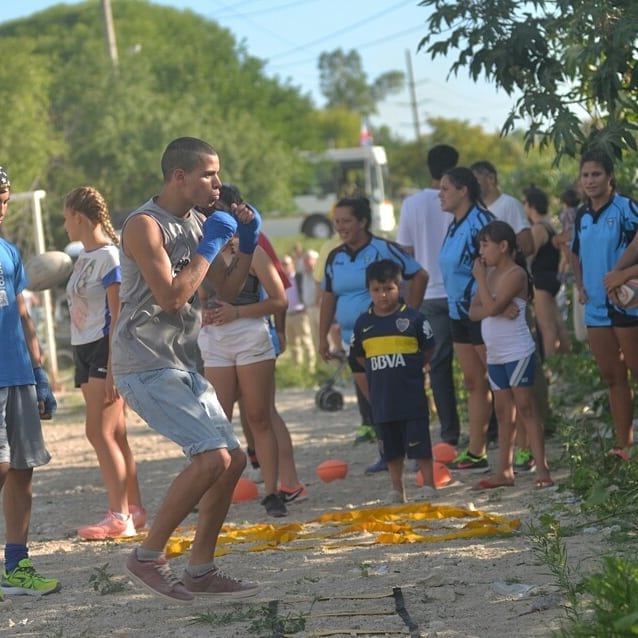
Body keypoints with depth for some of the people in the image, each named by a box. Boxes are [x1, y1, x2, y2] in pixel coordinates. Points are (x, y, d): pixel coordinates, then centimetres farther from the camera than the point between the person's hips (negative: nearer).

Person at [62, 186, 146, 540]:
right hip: (84, 349, 9)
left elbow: (118, 316, -17)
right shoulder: (84, 257, 14)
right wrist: (83, 364, 17)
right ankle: (134, 509, 15)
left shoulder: (109, 256, -13)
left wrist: (112, 368, -21)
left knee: (100, 432, -13)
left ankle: (119, 517, -13)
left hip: (106, 348, -9)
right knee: (114, 435, 10)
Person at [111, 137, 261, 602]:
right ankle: (148, 556, -8)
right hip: (145, 366, -9)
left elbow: (228, 290, 17)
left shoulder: (197, 224, 12)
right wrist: (210, 245, -15)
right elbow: (171, 297, -23)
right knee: (212, 457, -20)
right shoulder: (145, 226, -14)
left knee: (234, 460, 8)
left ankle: (201, 571, 16)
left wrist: (247, 243, 3)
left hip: (182, 367, 10)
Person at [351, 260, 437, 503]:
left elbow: (428, 351, 2)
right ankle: (397, 490, 20)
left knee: (419, 442, -2)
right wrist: (382, 372, 7)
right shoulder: (363, 323, 3)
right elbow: (360, 356, 13)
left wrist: (410, 369, 4)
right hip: (382, 398, 4)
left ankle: (429, 486, 5)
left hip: (411, 395, -4)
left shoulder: (414, 319, -6)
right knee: (391, 447, 12)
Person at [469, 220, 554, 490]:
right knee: (503, 413, 11)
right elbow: (474, 311, 3)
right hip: (494, 355, 8)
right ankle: (504, 471, 16)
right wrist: (499, 310, -15)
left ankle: (542, 470, -8)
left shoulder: (515, 274, -13)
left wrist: (480, 278, -13)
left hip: (517, 353, -8)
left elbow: (491, 307, -23)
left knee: (525, 408, -9)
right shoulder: (490, 273, 11)